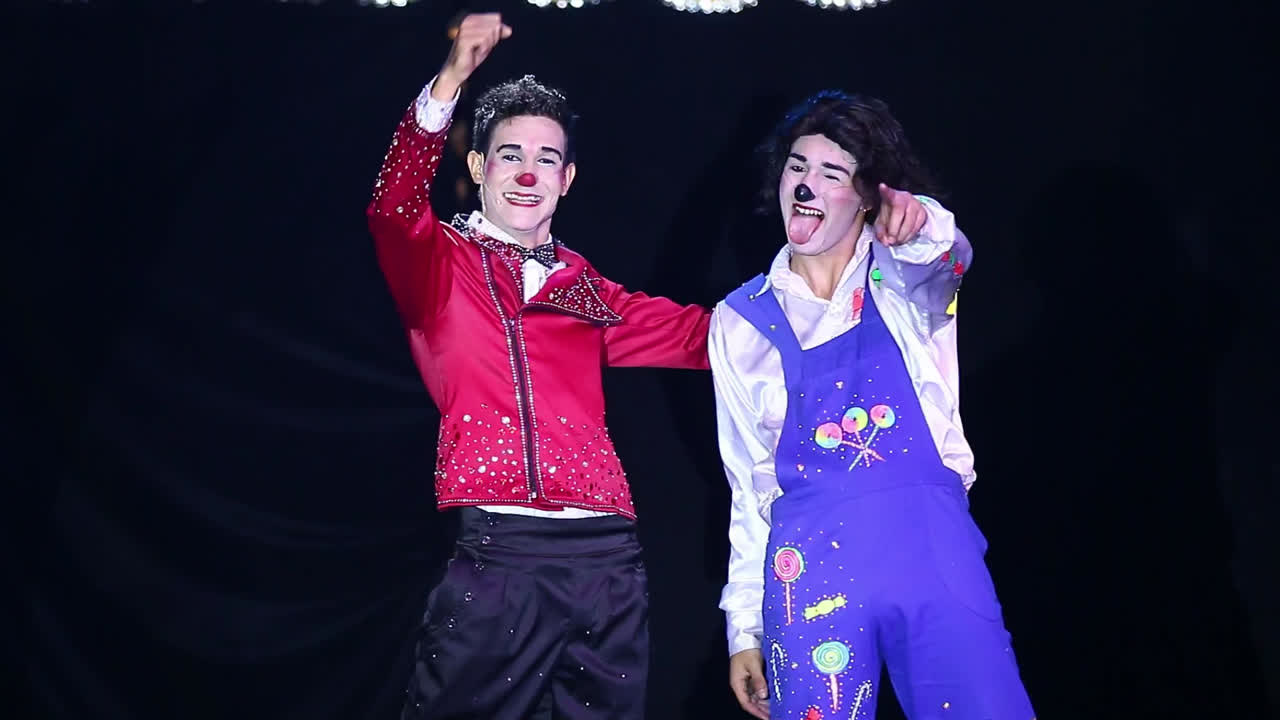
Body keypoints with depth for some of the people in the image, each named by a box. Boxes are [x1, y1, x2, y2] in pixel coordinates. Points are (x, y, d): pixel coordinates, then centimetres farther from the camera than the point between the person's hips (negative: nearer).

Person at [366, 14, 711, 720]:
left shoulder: (586, 290, 22)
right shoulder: (442, 263, 9)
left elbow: (700, 333, 24)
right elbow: (393, 207, -12)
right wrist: (450, 81, -25)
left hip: (606, 558, 5)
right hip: (495, 554, -4)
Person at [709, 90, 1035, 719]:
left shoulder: (902, 278, 7)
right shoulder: (740, 320, 11)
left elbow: (947, 257, -18)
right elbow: (749, 482, 13)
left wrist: (922, 226, -42)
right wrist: (744, 624, 10)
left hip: (933, 548, -1)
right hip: (811, 564, 1)